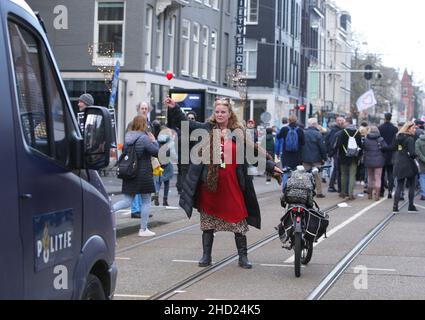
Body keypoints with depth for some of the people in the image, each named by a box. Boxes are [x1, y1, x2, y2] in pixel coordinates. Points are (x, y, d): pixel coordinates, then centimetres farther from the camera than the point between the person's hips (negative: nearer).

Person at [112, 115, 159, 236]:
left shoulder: (127, 137, 4)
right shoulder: (144, 138, -17)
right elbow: (156, 152, -14)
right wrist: (154, 141, 1)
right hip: (143, 175, -6)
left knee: (127, 201, 13)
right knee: (146, 201, 10)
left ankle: (111, 209, -16)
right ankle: (143, 229, 14)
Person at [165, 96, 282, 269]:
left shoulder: (239, 133, 4)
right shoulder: (206, 129, 5)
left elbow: (255, 153, 7)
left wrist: (271, 166, 4)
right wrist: (174, 108, -8)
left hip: (232, 185, -1)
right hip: (210, 184, 1)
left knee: (239, 220, 1)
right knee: (208, 220, 8)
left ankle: (243, 257, 11)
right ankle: (206, 256, 18)